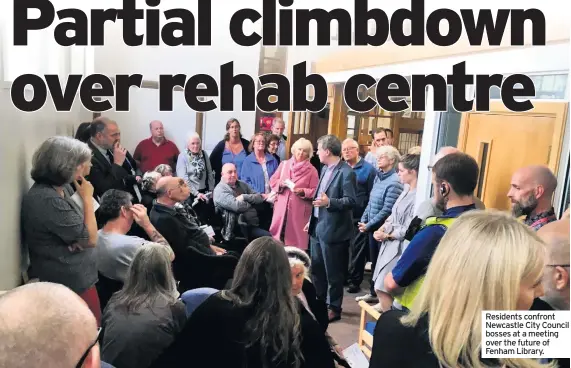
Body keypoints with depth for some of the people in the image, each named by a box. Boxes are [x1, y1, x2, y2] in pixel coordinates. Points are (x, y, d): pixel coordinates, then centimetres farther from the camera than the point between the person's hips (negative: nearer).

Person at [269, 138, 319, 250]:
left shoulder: (312, 170, -1)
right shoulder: (284, 164, 7)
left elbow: (315, 191, -2)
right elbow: (273, 181, 9)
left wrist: (303, 191, -18)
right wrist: (281, 183, -10)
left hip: (299, 210, -2)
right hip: (282, 207, 2)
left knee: (296, 238, 1)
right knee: (278, 235, 4)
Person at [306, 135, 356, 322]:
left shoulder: (346, 172, -16)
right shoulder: (325, 168, 12)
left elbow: (351, 201, -19)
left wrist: (329, 202, -32)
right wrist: (312, 220, 19)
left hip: (332, 229, -9)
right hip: (318, 226, 9)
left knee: (333, 271, 4)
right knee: (316, 268, 19)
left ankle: (334, 308, 20)